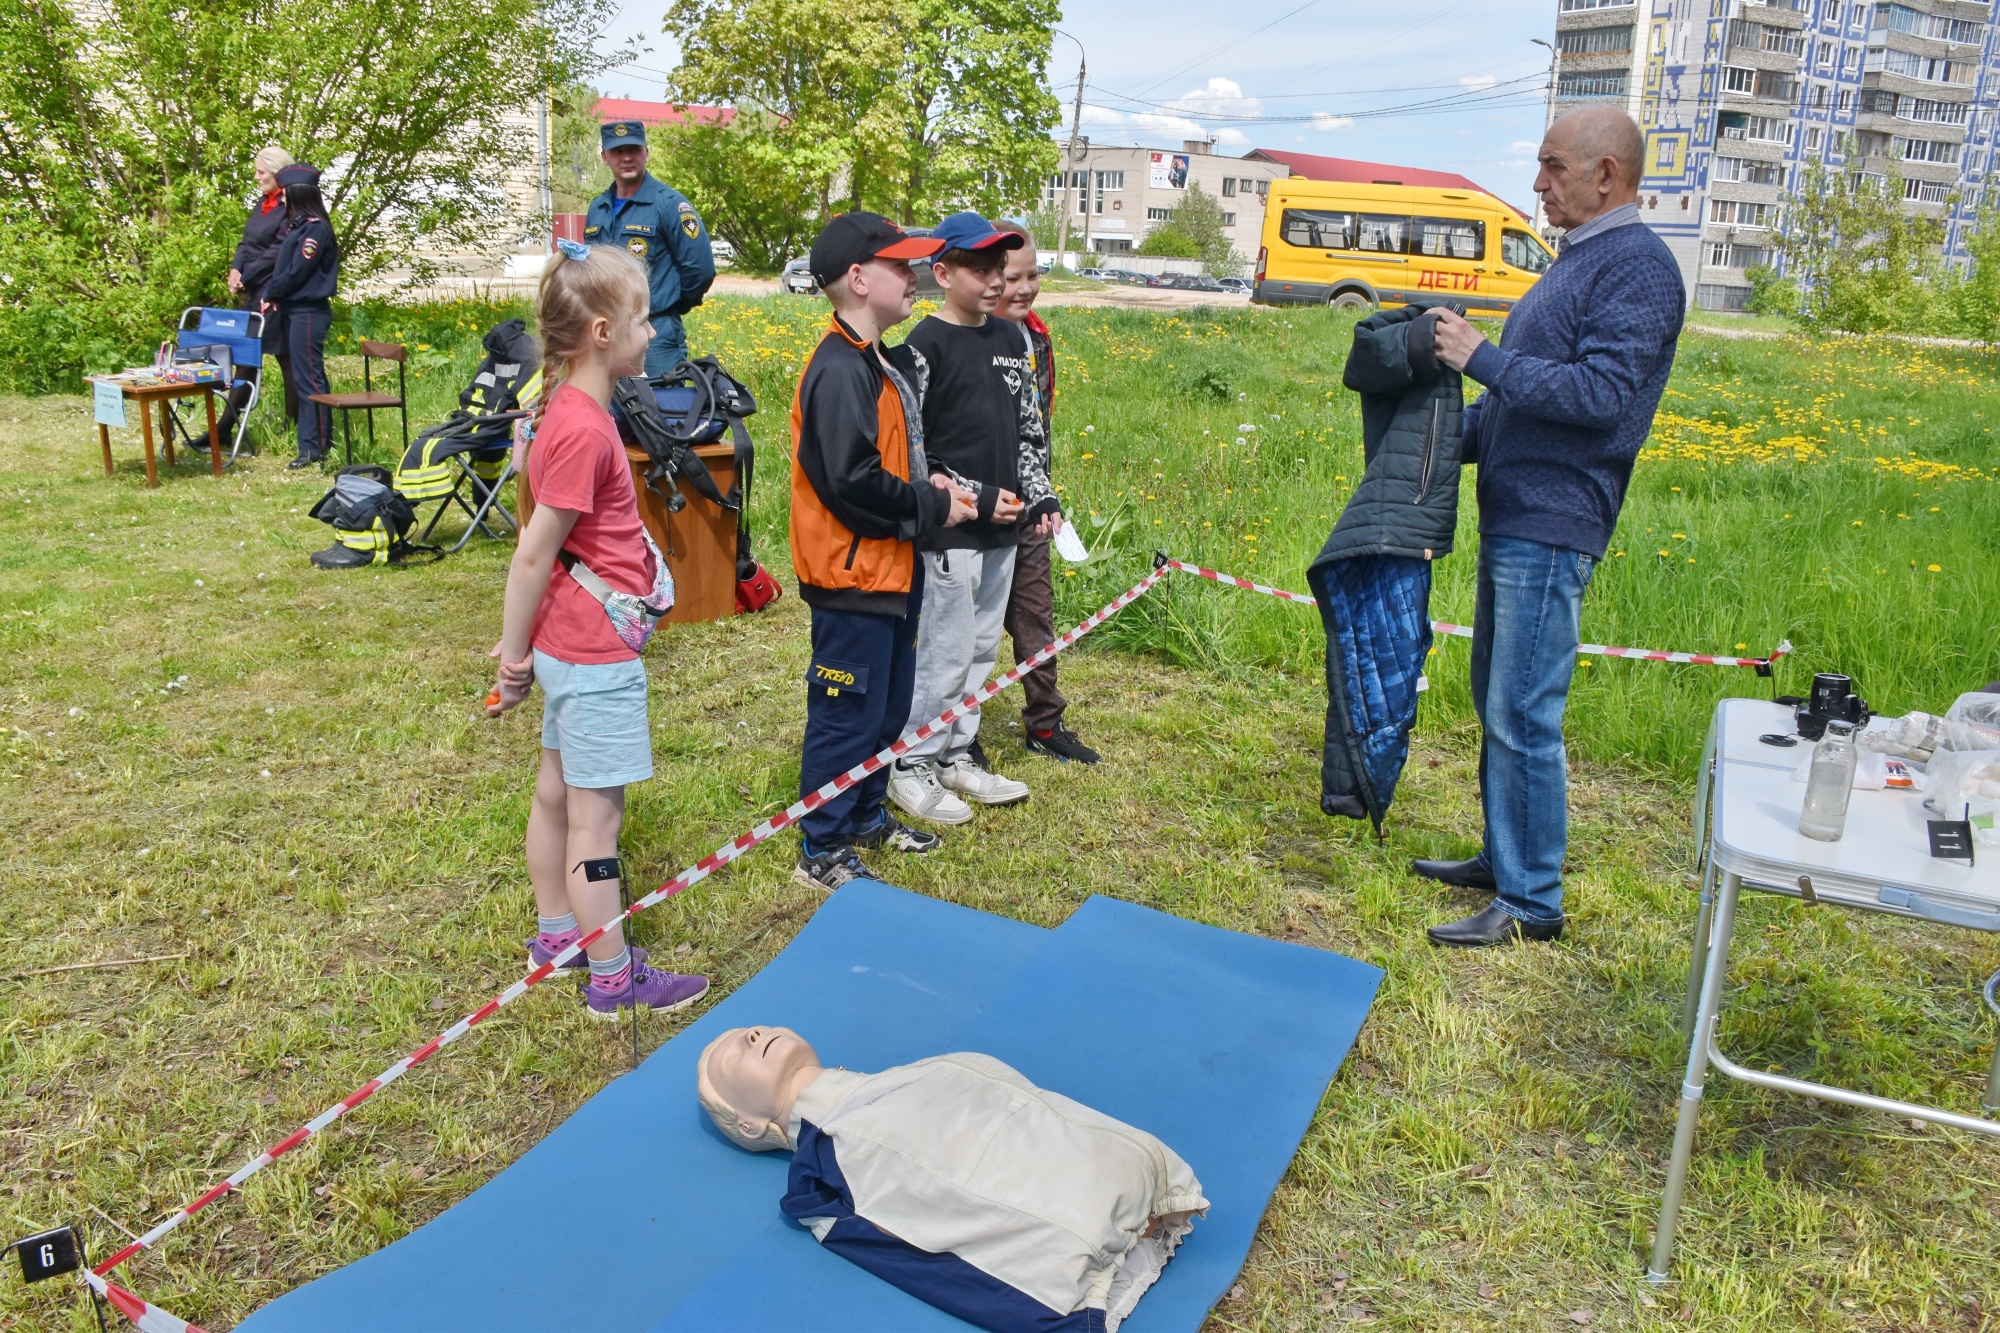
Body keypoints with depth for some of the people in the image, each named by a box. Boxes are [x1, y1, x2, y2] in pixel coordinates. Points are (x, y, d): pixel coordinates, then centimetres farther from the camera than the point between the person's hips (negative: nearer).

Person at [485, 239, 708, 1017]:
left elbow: (541, 549, 11)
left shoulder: (570, 411, 6)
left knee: (557, 793, 20)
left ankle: (556, 937, 36)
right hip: (596, 657, -9)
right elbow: (532, 554, -20)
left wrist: (521, 648, 15)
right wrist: (514, 653, -11)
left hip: (572, 646, 9)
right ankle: (613, 978, 15)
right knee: (596, 815, 2)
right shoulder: (584, 429, -23)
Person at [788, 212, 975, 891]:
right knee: (847, 713, 0)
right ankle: (822, 851, 14)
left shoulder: (884, 362, 12)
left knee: (888, 704, 21)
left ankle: (866, 815, 38)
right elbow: (852, 480, -26)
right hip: (852, 575, -10)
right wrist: (931, 506, -15)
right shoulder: (839, 370, -20)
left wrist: (928, 484, 3)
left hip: (891, 568, 10)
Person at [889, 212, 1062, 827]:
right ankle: (911, 767, 13)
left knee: (982, 648, 15)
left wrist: (1040, 497, 7)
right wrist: (976, 498, -16)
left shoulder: (1008, 339, 12)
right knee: (944, 654, -2)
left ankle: (957, 755, 29)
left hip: (1002, 529, 8)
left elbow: (1029, 430, 18)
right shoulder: (927, 346, -11)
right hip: (949, 533, -7)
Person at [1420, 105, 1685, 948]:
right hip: (1512, 519, 10)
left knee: (1523, 717, -7)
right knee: (1495, 702, 16)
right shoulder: (1579, 261, 18)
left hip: (1550, 530, -10)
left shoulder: (1638, 268, -12)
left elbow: (1603, 395, -23)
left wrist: (1484, 360, -19)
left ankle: (1531, 903, 4)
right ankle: (1503, 857, 30)